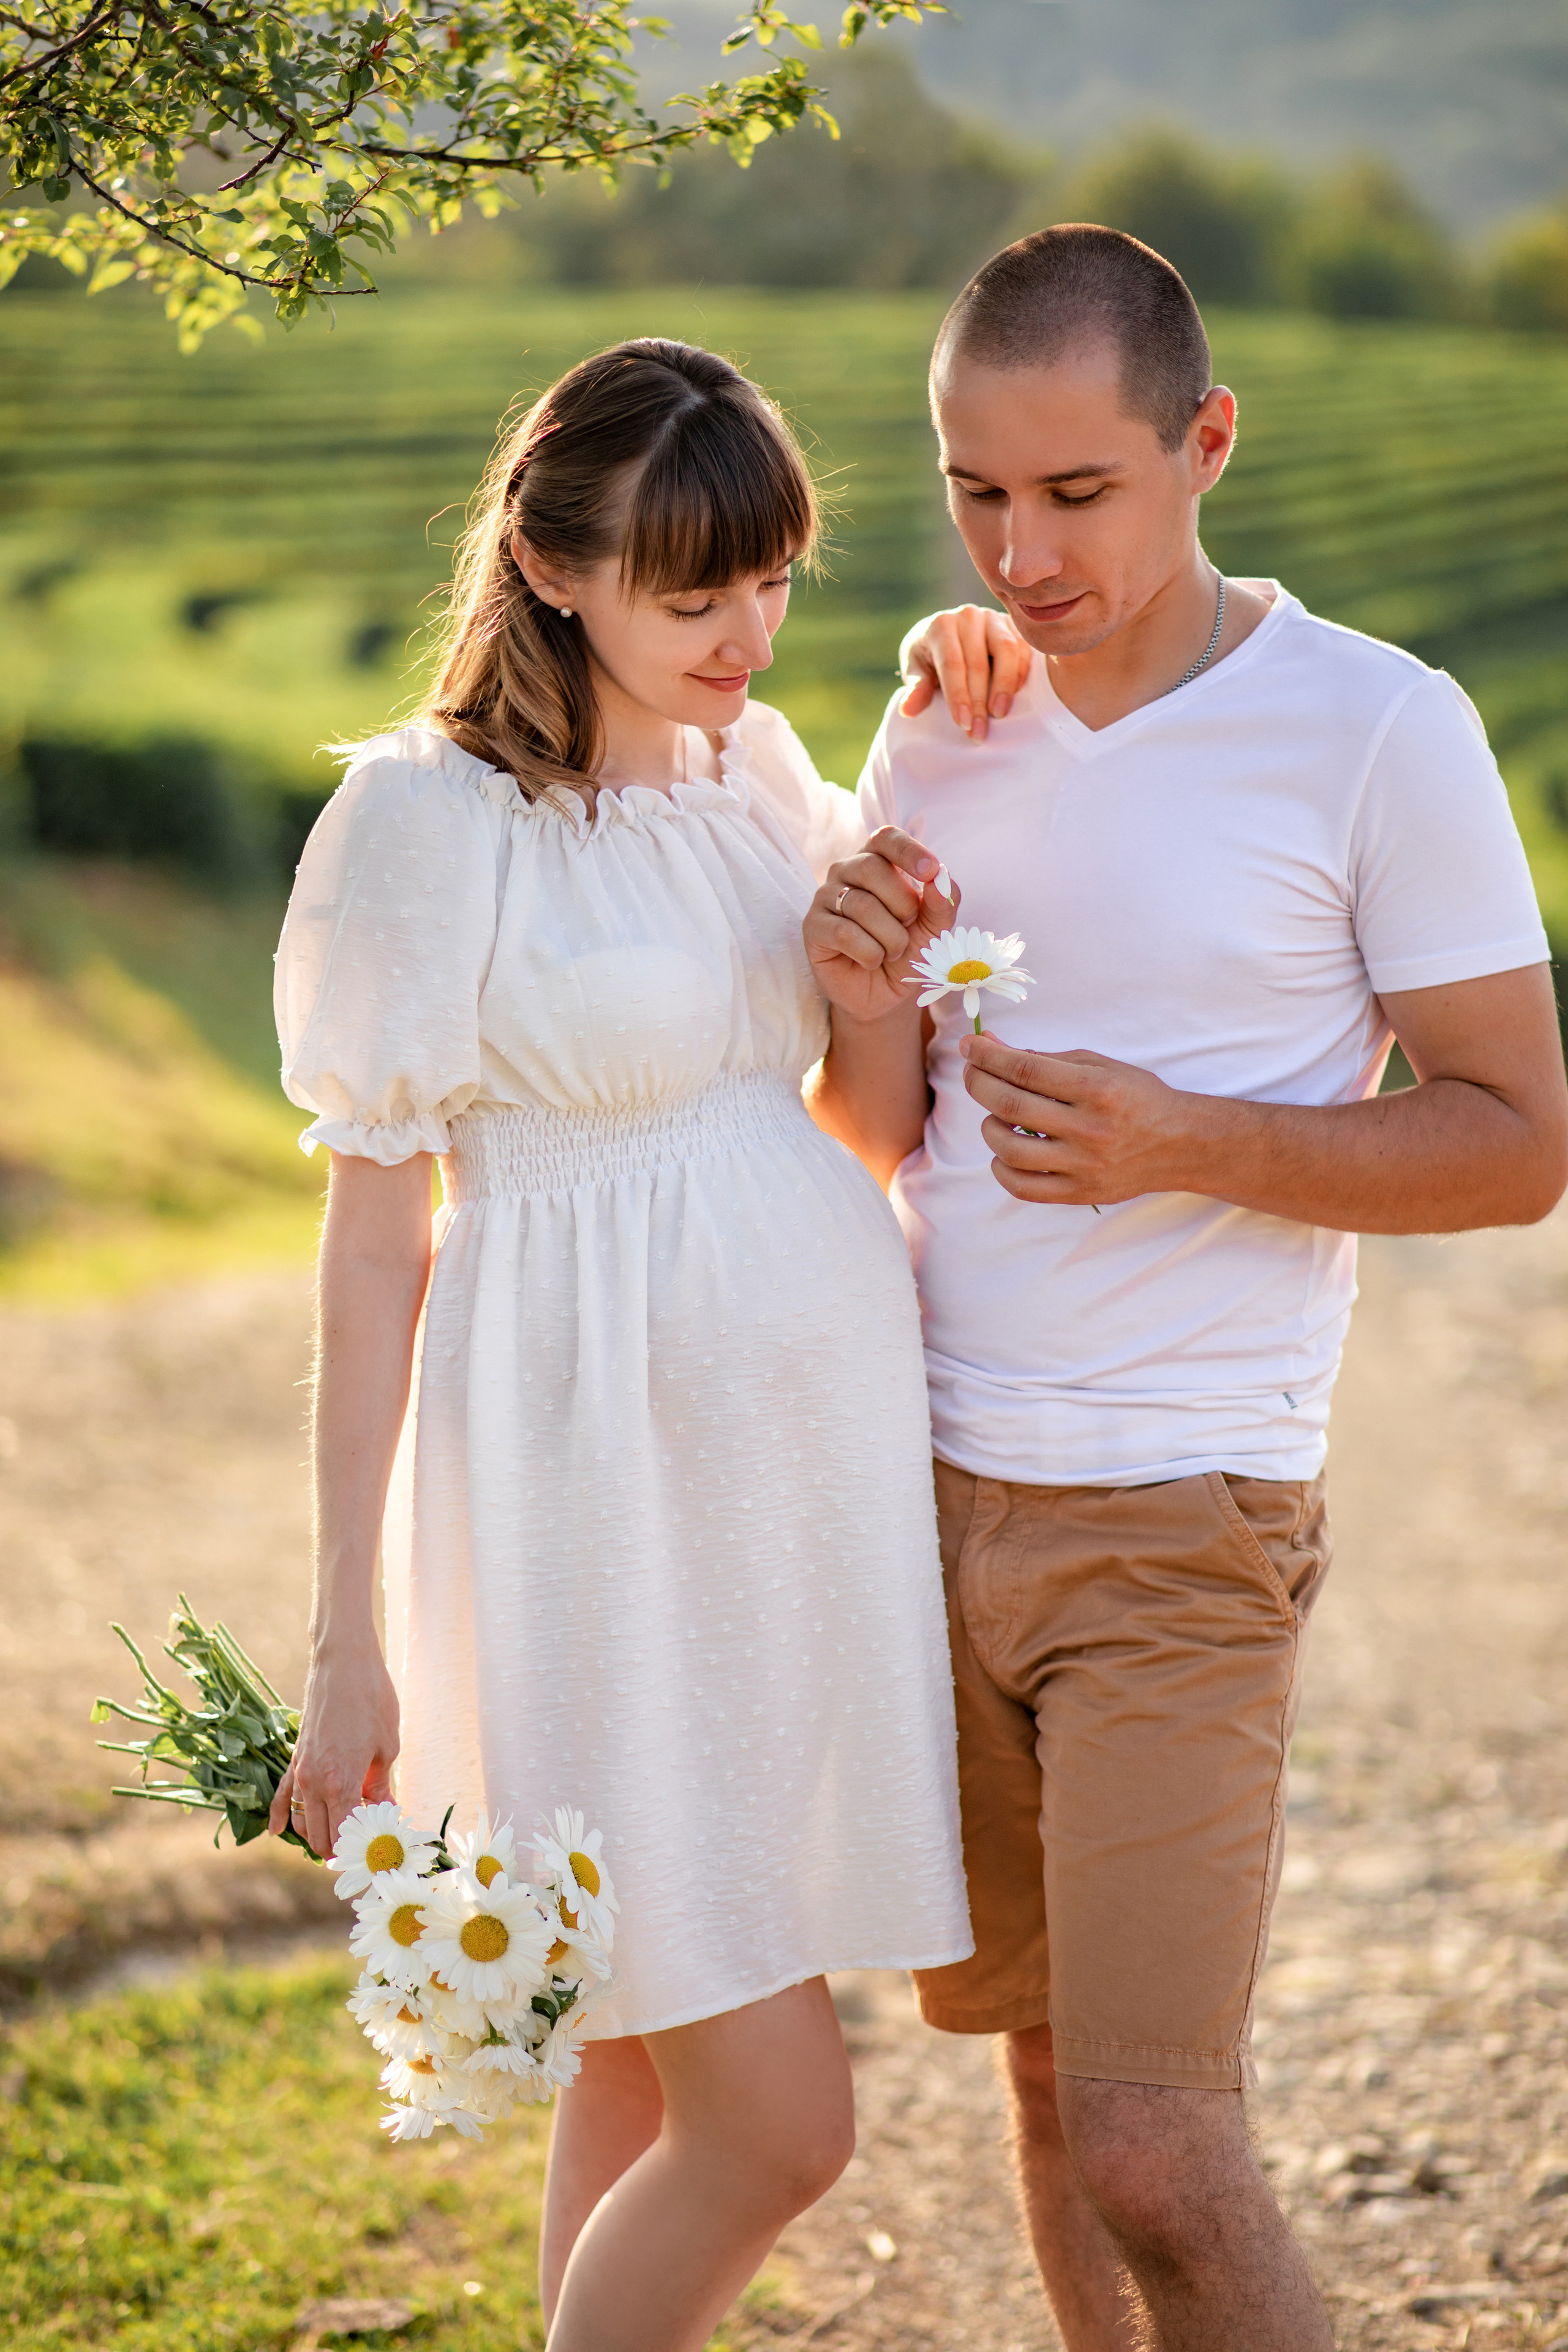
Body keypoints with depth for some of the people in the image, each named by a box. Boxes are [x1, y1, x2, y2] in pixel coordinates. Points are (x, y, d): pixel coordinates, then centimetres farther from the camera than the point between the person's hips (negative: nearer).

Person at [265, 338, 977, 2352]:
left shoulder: (758, 769, 9)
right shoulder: (432, 820, -9)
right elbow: (373, 1240, -7)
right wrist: (346, 1637, -8)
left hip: (813, 1463, 7)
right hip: (606, 1501, -6)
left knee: (650, 2067, 15)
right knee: (774, 2120, -8)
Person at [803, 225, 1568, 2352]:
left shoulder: (1378, 733, -9)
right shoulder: (936, 739, 7)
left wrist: (1189, 1144, -20)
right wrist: (868, 1020, -8)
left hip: (1181, 1528, -5)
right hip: (929, 1491, 5)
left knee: (1154, 2150, -11)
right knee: (1046, 2067, 13)